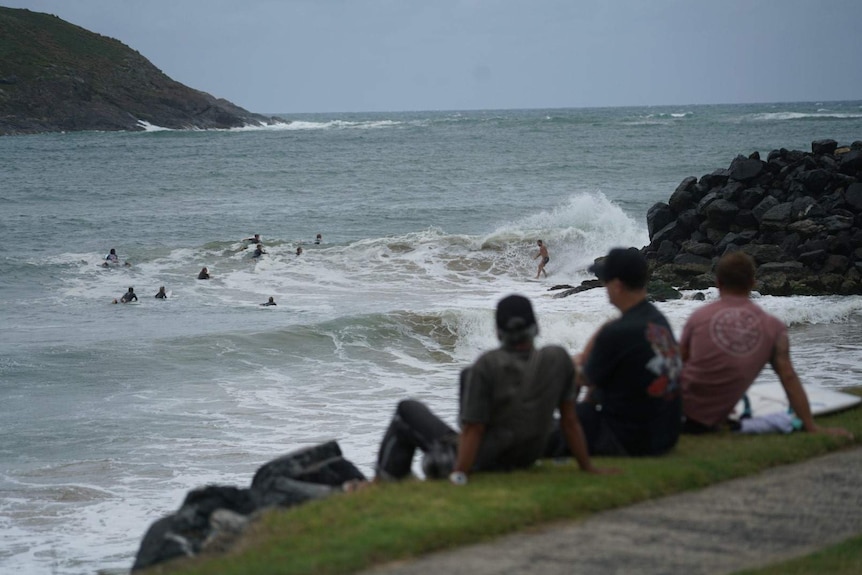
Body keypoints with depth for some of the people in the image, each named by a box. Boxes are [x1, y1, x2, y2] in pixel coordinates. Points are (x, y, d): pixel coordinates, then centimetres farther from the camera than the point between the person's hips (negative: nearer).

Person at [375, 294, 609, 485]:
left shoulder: (487, 366, -24)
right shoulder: (558, 359, -13)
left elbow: (473, 429, -24)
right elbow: (570, 420, -9)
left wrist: (458, 475, -21)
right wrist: (587, 467, -2)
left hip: (480, 461, -5)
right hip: (524, 459, 5)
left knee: (407, 410, 19)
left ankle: (383, 483, 22)